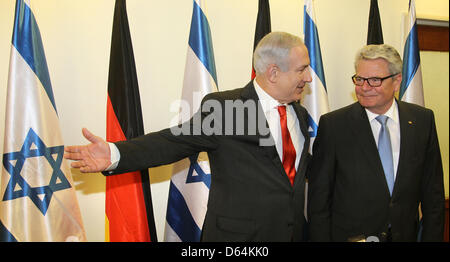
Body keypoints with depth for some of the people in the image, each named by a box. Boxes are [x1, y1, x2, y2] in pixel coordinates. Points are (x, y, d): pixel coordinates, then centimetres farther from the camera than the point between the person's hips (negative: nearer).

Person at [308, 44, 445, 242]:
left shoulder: (423, 120, -3)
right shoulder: (333, 125, -12)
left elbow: (433, 193, 2)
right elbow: (318, 198, -9)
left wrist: (432, 237, -2)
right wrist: (321, 239, -11)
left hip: (405, 234, 3)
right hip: (347, 235, -2)